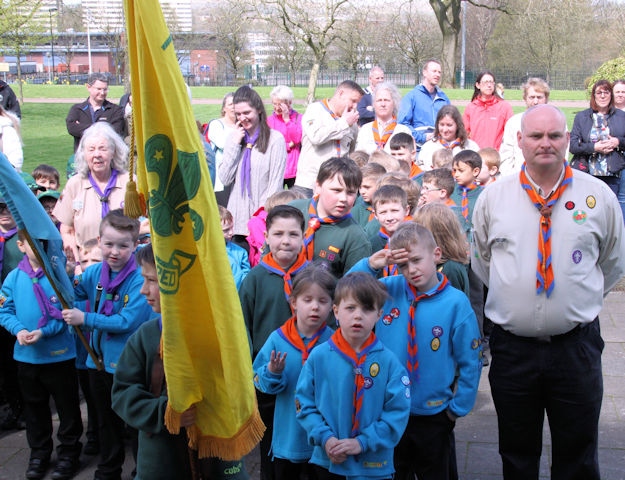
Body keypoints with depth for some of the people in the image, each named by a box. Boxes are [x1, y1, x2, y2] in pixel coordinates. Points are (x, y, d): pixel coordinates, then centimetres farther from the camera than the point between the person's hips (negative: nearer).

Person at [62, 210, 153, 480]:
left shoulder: (139, 278, -20)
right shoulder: (94, 272, -1)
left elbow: (127, 321, -24)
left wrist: (85, 319, -22)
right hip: (98, 359, 6)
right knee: (106, 422, 23)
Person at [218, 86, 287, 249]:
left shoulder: (275, 139, -5)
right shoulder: (233, 137, 12)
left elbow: (276, 184, -6)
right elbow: (224, 179, 3)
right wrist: (235, 145, -2)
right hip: (238, 216, 4)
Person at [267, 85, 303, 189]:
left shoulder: (298, 118, 3)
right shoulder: (269, 120, 7)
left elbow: (297, 138, -10)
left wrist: (287, 119, -10)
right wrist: (288, 146, -8)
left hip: (294, 169, -1)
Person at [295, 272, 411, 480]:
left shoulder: (388, 361, -8)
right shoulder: (319, 356, -5)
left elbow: (398, 411, -10)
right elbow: (304, 403, -1)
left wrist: (363, 442, -16)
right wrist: (325, 438, -13)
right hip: (328, 461, 1)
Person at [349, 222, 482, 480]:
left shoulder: (456, 303, -14)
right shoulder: (390, 289, -6)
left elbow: (470, 364, -7)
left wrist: (458, 409, -6)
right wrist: (369, 265, -14)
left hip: (433, 416, -2)